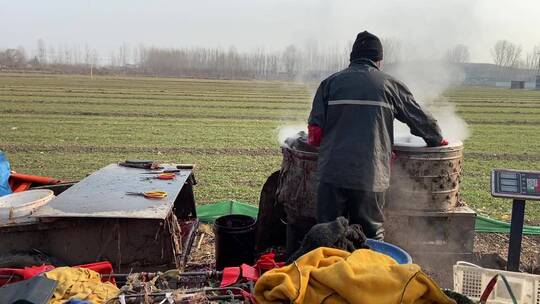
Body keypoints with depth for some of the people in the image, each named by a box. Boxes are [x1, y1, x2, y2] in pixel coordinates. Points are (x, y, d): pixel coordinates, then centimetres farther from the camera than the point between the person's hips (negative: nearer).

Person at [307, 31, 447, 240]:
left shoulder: (331, 82, 8)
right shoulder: (390, 85, 7)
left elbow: (315, 131, 0)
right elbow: (422, 120, 15)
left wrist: (313, 141, 22)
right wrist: (437, 140, 34)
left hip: (333, 173, 1)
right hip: (371, 175, 0)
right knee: (371, 235, 11)